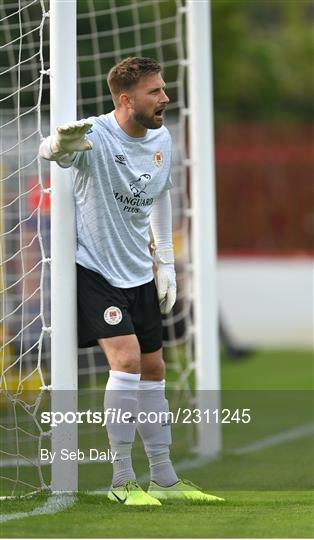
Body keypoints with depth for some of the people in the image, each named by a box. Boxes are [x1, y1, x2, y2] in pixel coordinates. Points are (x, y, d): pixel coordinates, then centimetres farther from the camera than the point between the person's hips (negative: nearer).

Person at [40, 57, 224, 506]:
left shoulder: (161, 139, 2)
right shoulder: (96, 137, -20)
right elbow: (50, 152, -41)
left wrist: (165, 262, 16)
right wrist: (59, 143, -66)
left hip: (138, 274, 7)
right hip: (92, 268, -7)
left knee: (153, 369, 11)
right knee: (127, 359, -18)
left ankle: (164, 478, 23)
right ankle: (122, 481, -8)